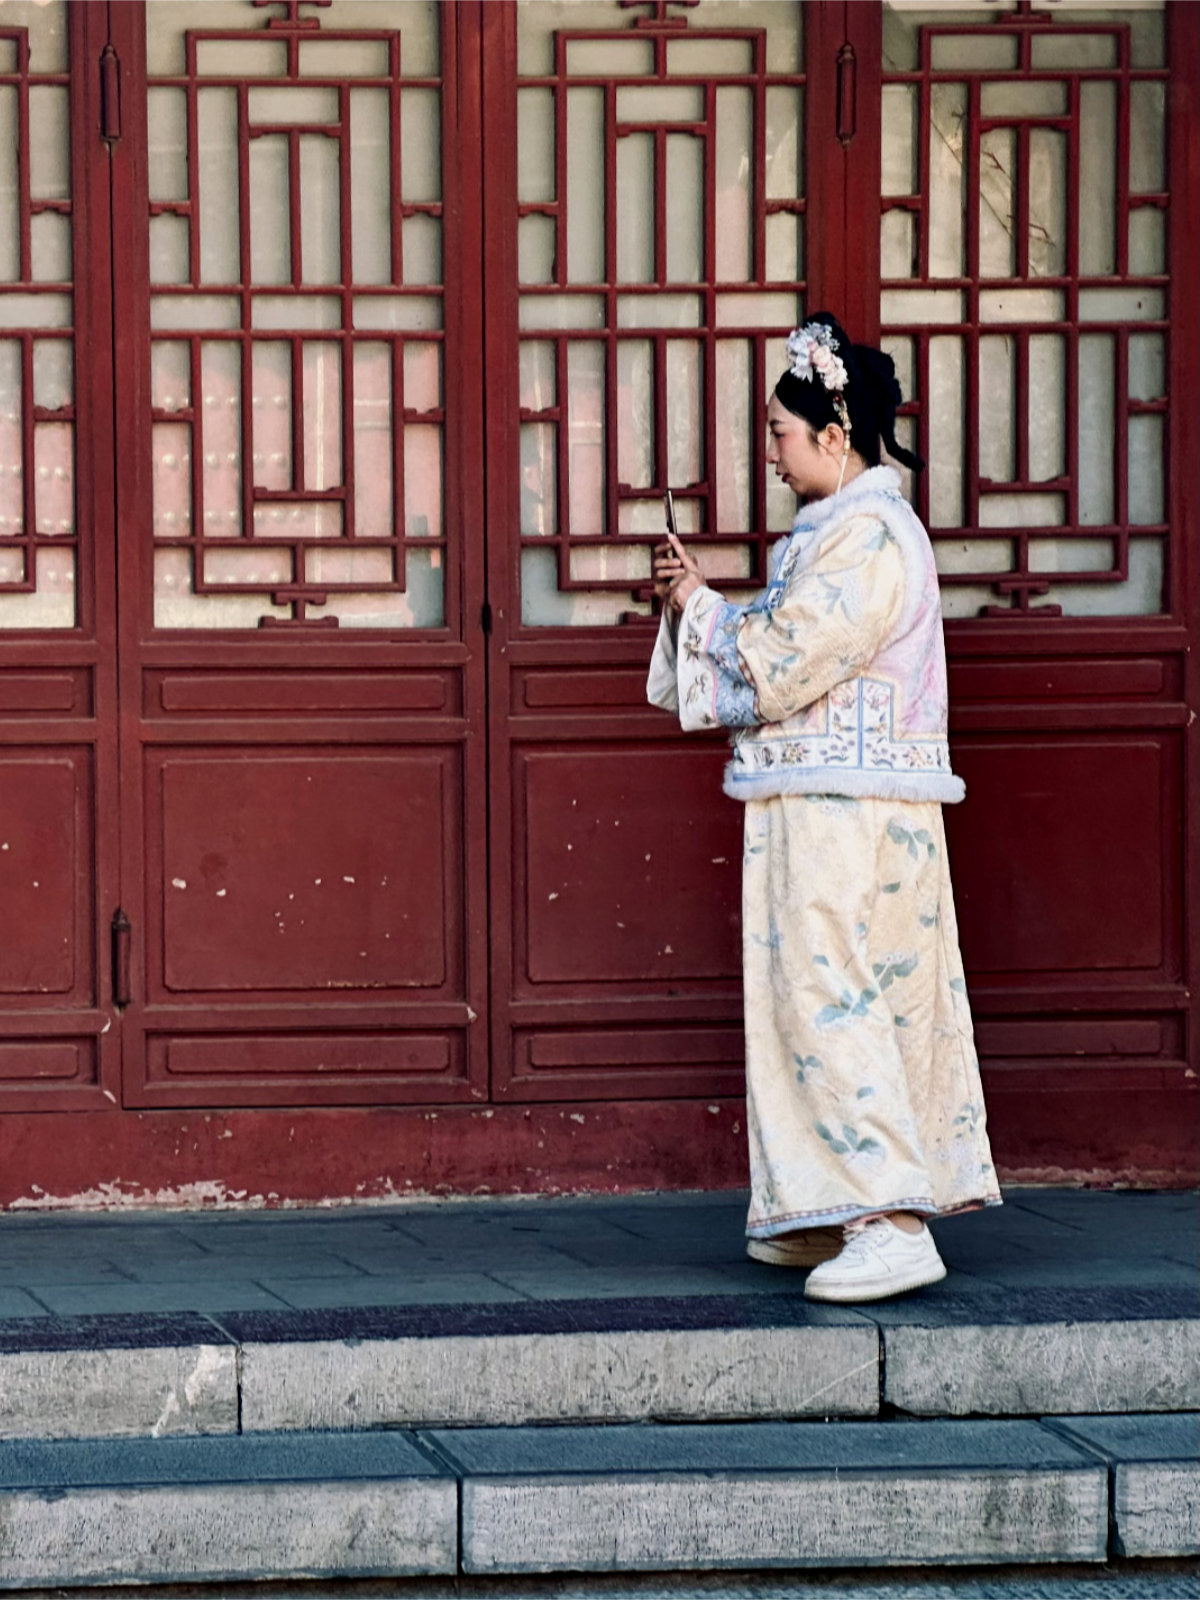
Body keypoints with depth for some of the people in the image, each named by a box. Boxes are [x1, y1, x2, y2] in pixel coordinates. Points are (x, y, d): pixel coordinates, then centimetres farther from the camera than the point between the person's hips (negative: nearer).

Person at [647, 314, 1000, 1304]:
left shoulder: (871, 537, -15)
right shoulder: (832, 532, 17)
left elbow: (782, 667, -19)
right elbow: (784, 661, 19)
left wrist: (705, 607, -4)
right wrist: (695, 602, 8)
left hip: (847, 811, -10)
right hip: (819, 807, 10)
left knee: (829, 999, -13)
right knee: (818, 999, 12)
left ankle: (893, 1226, -17)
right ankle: (835, 1219, 17)